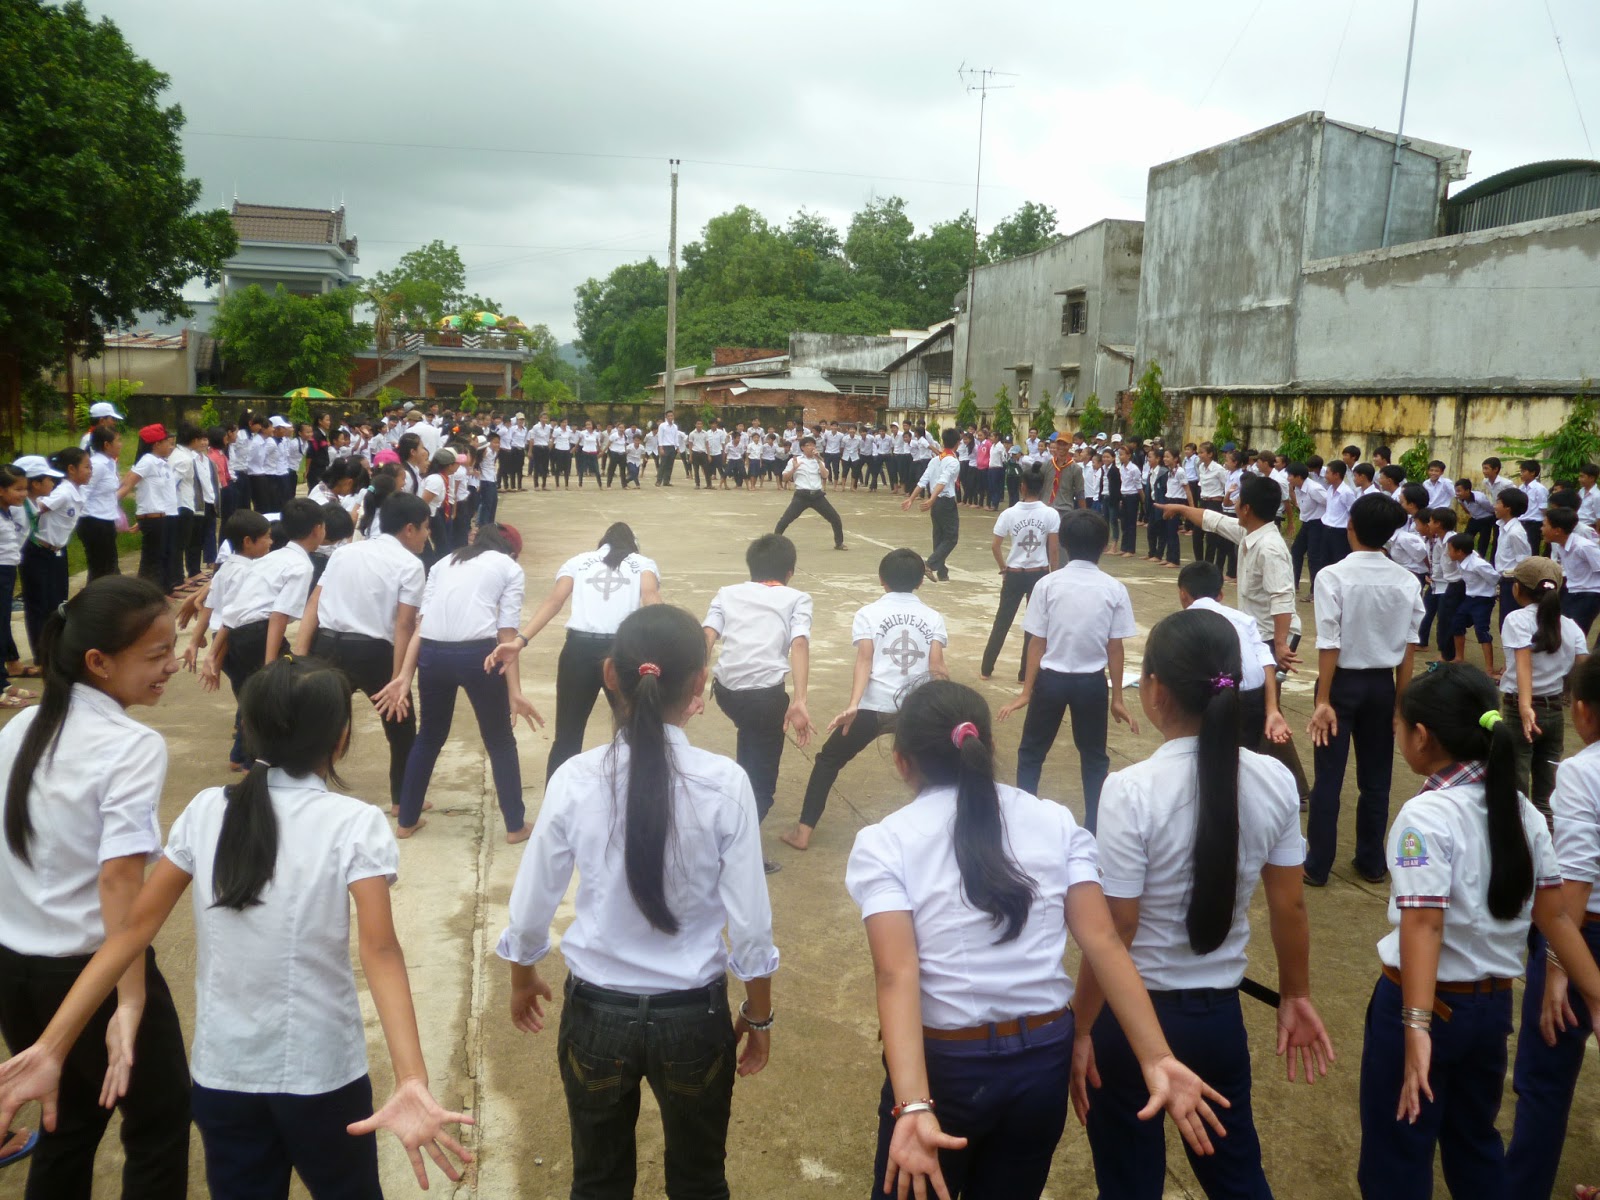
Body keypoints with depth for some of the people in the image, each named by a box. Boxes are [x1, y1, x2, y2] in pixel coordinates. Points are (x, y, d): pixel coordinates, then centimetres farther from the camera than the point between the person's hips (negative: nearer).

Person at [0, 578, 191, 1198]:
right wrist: (130, 1003, -29)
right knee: (161, 1120, 15)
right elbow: (119, 874, -28)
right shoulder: (134, 745, -19)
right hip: (91, 970, -7)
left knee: (70, 1116, 26)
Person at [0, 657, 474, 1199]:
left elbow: (134, 927, -5)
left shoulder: (205, 811, -2)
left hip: (222, 1071, 3)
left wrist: (52, 1046, -2)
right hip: (321, 1072, -3)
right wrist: (411, 1083, -32)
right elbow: (380, 951, -24)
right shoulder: (356, 823, -13)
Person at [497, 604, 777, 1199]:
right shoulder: (725, 783, -19)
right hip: (695, 1015, -1)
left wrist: (523, 979, 16)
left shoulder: (575, 780, -16)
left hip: (597, 1012, 1)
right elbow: (750, 924, -13)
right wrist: (758, 1017, 5)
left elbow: (531, 908, -5)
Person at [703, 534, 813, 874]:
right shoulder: (796, 598, 11)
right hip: (766, 694, -4)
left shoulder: (727, 593, 18)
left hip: (725, 689, 4)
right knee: (761, 780, 9)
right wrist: (799, 701, -17)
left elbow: (707, 638, 1)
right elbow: (799, 644, -8)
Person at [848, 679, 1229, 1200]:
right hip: (1044, 1060, 3)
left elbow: (897, 975, -21)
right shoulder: (1055, 822, -1)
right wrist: (1156, 1059, -13)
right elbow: (1103, 942, -10)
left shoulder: (883, 843, -10)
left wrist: (914, 1107, -29)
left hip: (945, 1065, -3)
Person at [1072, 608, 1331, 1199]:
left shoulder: (1132, 791, -23)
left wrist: (1078, 1030, -7)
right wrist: (1296, 995, 17)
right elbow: (1289, 907, 2)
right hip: (1220, 1015, 4)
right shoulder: (1274, 781, -9)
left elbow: (1113, 934, -19)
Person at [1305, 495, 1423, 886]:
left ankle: (1317, 865, 12)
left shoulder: (1333, 576, -16)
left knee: (1328, 778, 5)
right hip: (1382, 684, 4)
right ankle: (1371, 861, 25)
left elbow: (1329, 645, -18)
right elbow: (1409, 648, -2)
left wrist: (1323, 700, -13)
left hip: (1343, 681, -3)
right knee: (1375, 778, 15)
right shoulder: (1406, 581, -5)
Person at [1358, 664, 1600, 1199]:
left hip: (1428, 1004, -7)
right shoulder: (1522, 811, 2)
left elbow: (1424, 924, -28)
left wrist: (1416, 1027, -32)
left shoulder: (1426, 815, -20)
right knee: (1474, 1140, 26)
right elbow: (1555, 916, 4)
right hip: (1493, 1005, 7)